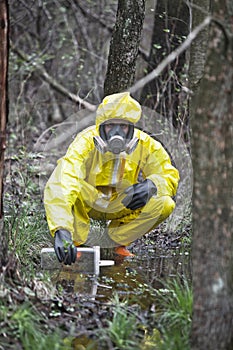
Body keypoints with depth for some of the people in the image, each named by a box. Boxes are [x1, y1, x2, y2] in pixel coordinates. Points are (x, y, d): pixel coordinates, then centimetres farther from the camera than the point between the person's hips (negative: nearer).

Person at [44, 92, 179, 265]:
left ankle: (113, 240, -2)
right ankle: (81, 240, -8)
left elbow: (169, 176, -11)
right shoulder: (85, 143, -29)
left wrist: (151, 184, -38)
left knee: (165, 204, -23)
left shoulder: (146, 145, -16)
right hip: (89, 204, -3)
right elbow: (60, 185, -42)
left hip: (123, 207, 3)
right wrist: (61, 229, -58)